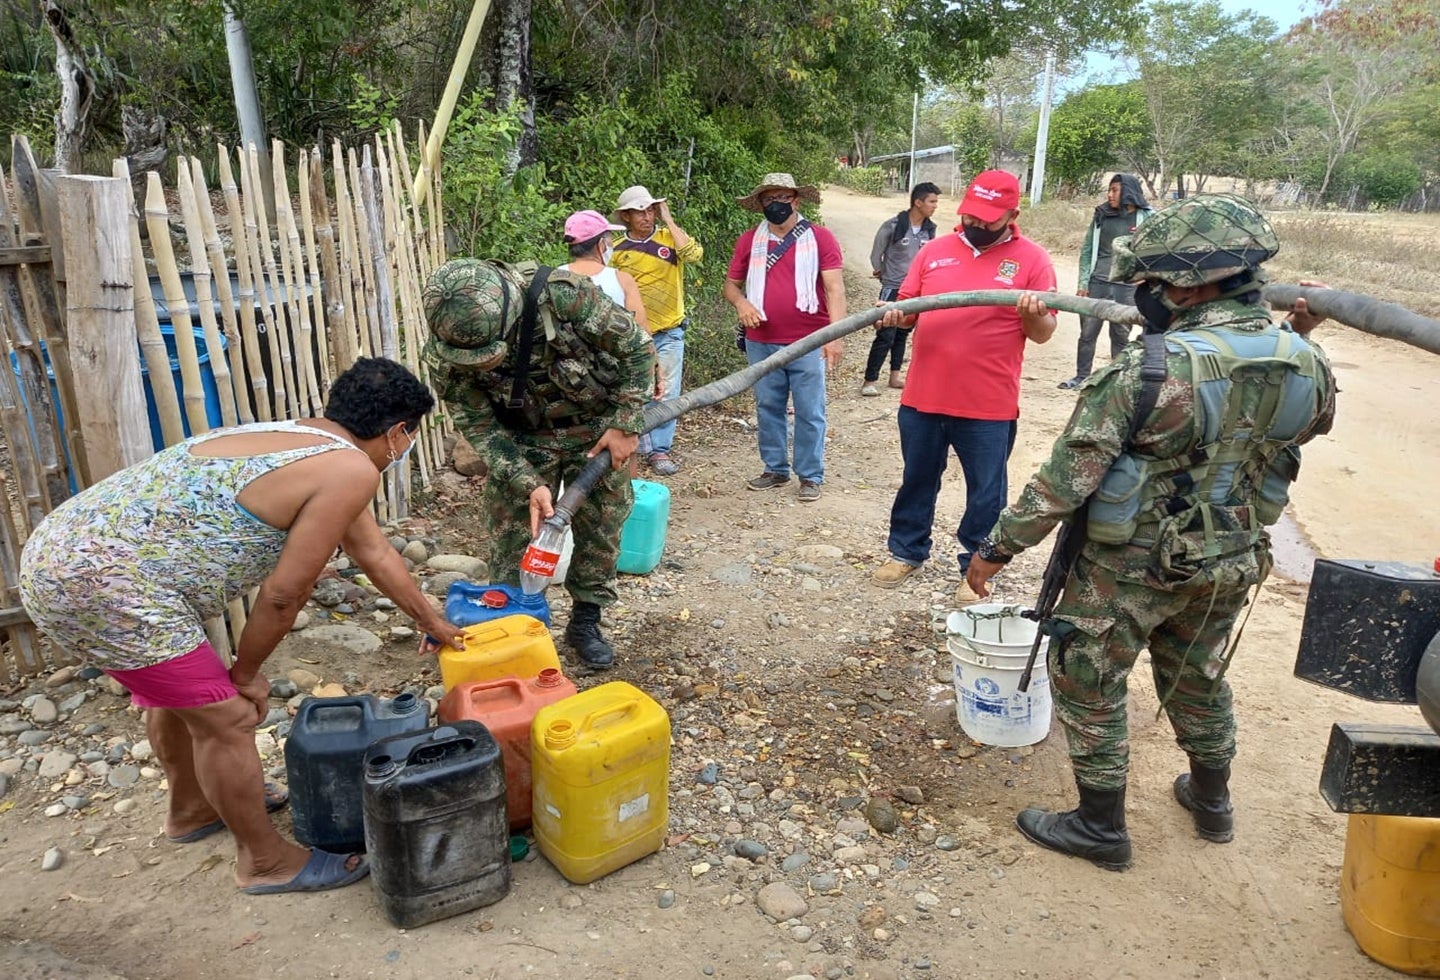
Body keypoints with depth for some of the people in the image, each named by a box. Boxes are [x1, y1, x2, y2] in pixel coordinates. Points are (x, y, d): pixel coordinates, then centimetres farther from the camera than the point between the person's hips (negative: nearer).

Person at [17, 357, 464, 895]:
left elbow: (375, 552, 26)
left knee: (176, 689, 28)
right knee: (227, 716, 3)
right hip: (102, 583, -10)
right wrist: (246, 673, 4)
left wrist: (430, 620, 35)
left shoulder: (308, 441, 16)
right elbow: (283, 593, -13)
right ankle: (268, 861, 23)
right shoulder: (351, 471, -15)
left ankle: (192, 810, 52)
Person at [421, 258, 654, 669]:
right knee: (513, 537, 0)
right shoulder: (446, 357, -25)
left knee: (601, 530, 8)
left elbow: (635, 347, -21)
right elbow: (479, 427, -15)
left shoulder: (562, 295, -35)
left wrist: (626, 425, -19)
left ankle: (586, 622, 26)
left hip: (598, 427, -1)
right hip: (523, 438, 1)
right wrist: (529, 483, -26)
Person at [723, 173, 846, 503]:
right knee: (768, 409, 13)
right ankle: (775, 469, 28)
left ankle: (810, 476, 14)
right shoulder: (749, 241, 7)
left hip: (808, 344, -3)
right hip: (761, 343, 4)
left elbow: (835, 288, -9)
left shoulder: (820, 238, -3)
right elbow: (731, 284, 14)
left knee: (809, 413, 3)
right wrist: (741, 302, -9)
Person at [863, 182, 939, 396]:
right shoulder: (893, 226, -14)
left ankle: (894, 377, 24)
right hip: (893, 290, -5)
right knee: (885, 336, -8)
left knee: (903, 335, 14)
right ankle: (870, 381, -1)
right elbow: (876, 255, -3)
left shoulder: (929, 229, 2)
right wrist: (883, 274, 9)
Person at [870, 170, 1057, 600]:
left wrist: (1033, 314, -22)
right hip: (922, 399, 3)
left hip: (989, 408, -3)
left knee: (985, 494, 9)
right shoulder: (935, 250, 7)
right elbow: (907, 306, 10)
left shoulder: (1031, 259, -1)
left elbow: (1043, 333, -1)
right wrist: (895, 314, -12)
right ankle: (907, 551, 35)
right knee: (917, 480, 17)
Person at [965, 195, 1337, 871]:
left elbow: (1066, 480, -25)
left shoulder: (1149, 371, -27)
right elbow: (1311, 419, 17)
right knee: (1199, 678, 28)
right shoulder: (1305, 364, -7)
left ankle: (1100, 827, 25)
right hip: (1231, 561, 7)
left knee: (1089, 685, 12)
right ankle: (1211, 800, 48)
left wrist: (998, 547, -15)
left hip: (1132, 565, -7)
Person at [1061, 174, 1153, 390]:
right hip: (1097, 283, 2)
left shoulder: (1146, 217, 0)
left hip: (1127, 287, -2)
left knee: (1121, 335, 7)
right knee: (1088, 333, 5)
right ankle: (1081, 376, 16)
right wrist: (1083, 283, 3)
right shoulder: (1102, 215, 6)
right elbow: (1087, 250, 7)